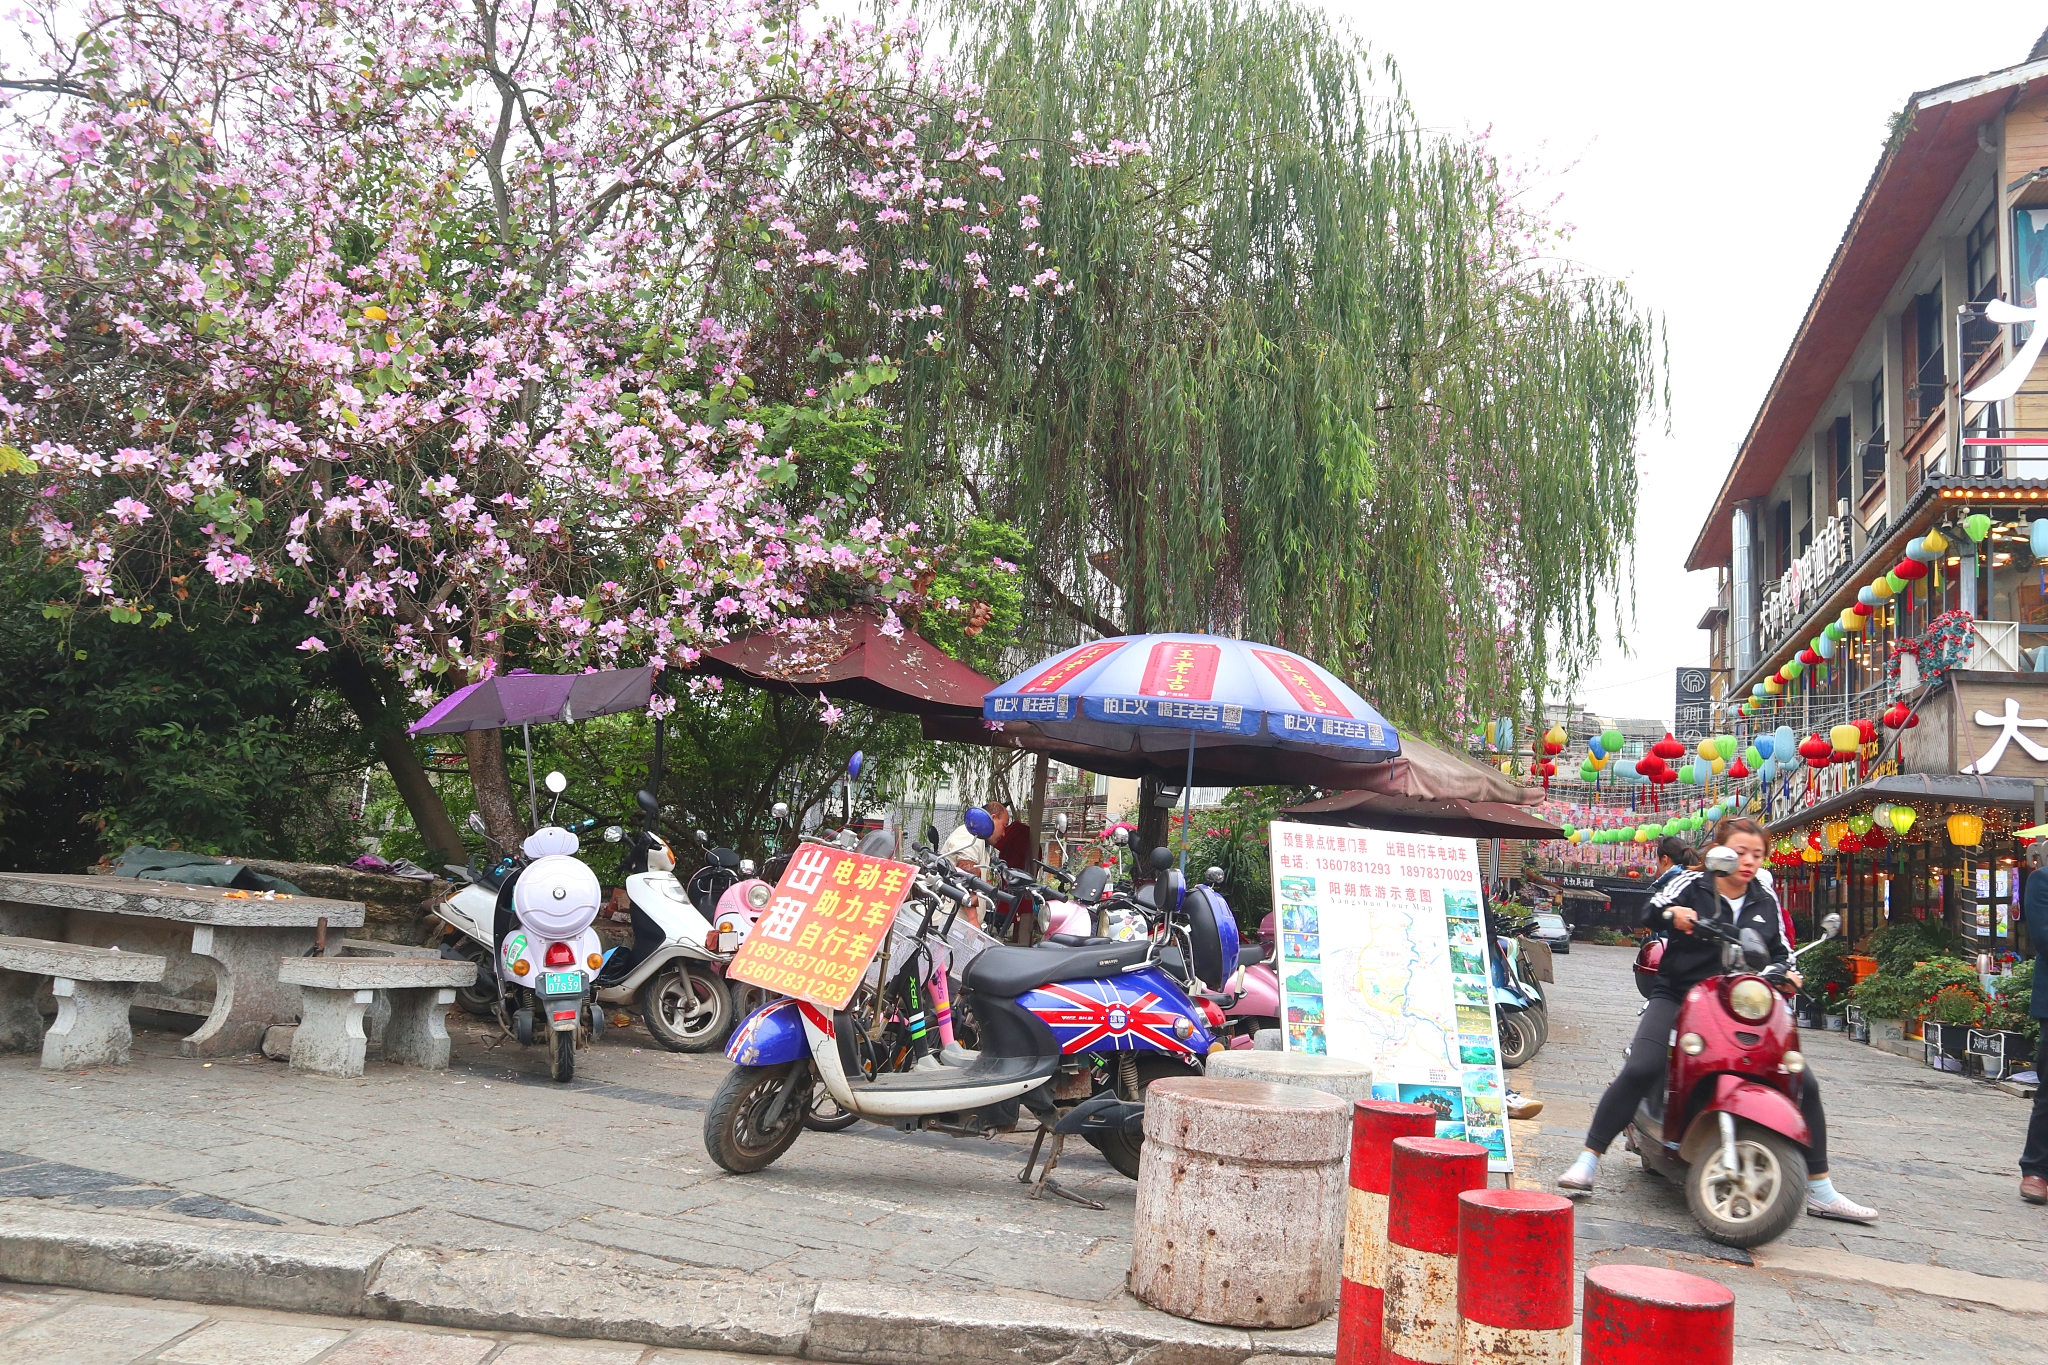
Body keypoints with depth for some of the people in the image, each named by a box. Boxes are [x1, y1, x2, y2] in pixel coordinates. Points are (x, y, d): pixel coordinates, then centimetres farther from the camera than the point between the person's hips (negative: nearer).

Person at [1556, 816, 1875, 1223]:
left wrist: (1786, 973, -6)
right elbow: (1650, 912, -12)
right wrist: (1672, 914, -35)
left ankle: (1820, 1191, 9)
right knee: (1640, 1069, -27)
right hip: (1679, 997, -4)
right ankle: (1587, 1162, -17)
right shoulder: (1691, 884, 0)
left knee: (1805, 1081, -5)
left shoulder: (1765, 903, 12)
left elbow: (1778, 951, 17)